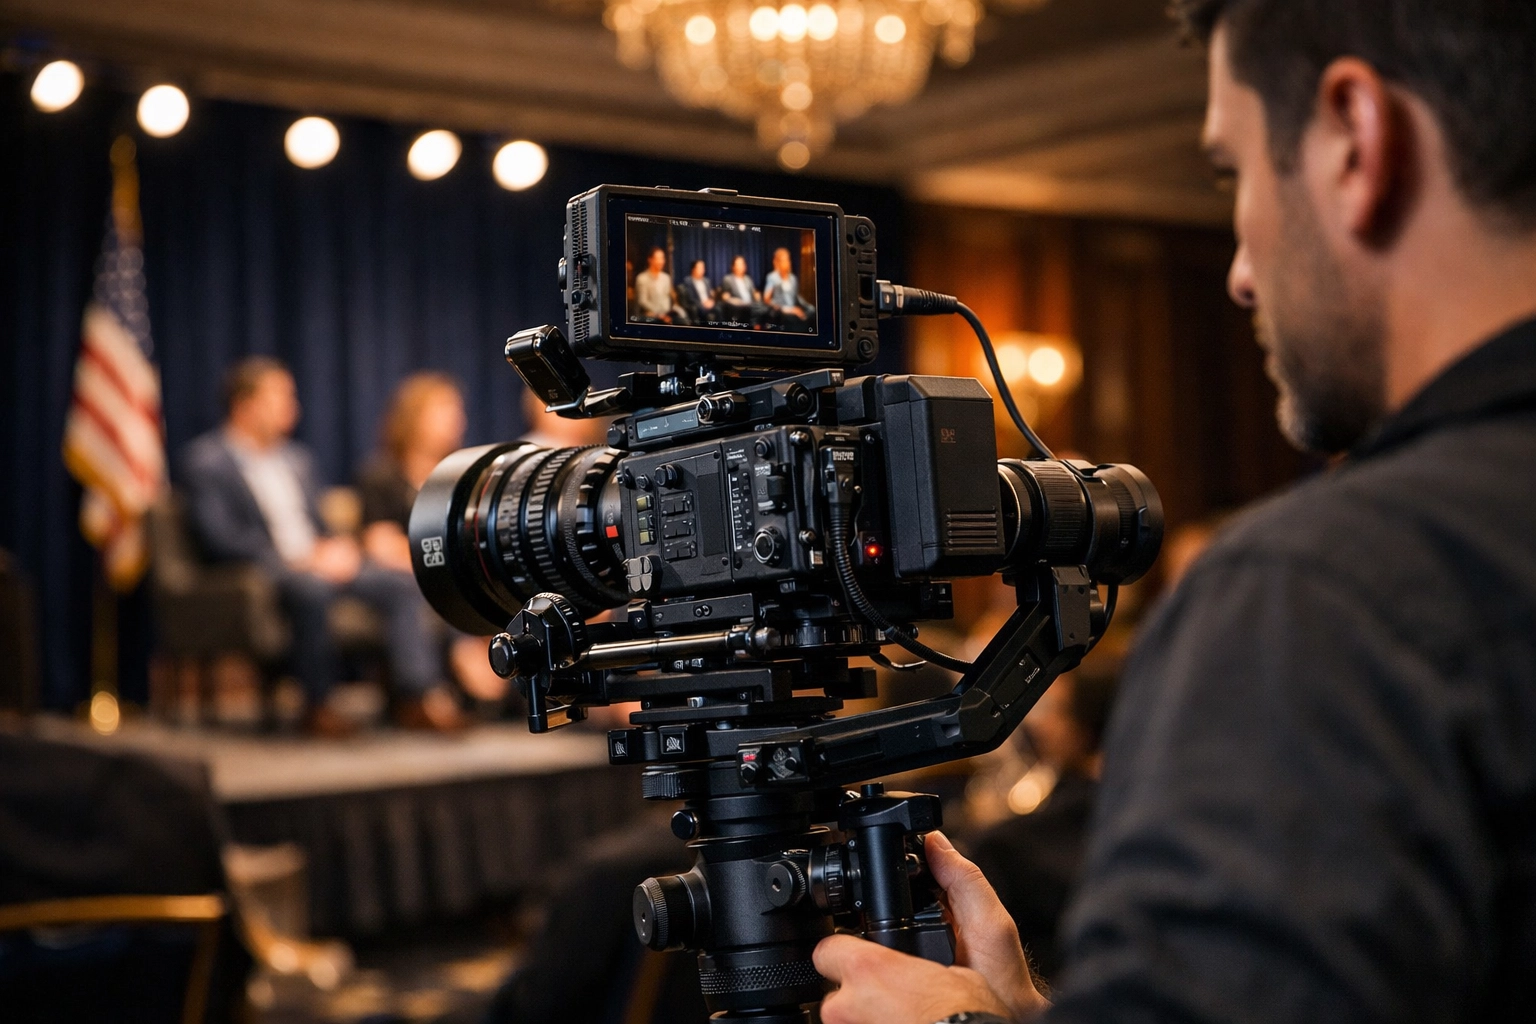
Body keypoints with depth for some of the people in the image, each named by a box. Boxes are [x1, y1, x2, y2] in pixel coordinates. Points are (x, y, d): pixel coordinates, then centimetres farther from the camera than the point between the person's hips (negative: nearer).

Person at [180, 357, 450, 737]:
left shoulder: (296, 457, 22)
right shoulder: (205, 460, -2)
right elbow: (220, 539, -14)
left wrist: (336, 549, -3)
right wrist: (304, 561, -19)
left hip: (320, 566, 7)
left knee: (403, 585, -16)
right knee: (312, 588, -39)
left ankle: (417, 698, -20)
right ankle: (319, 707, -26)